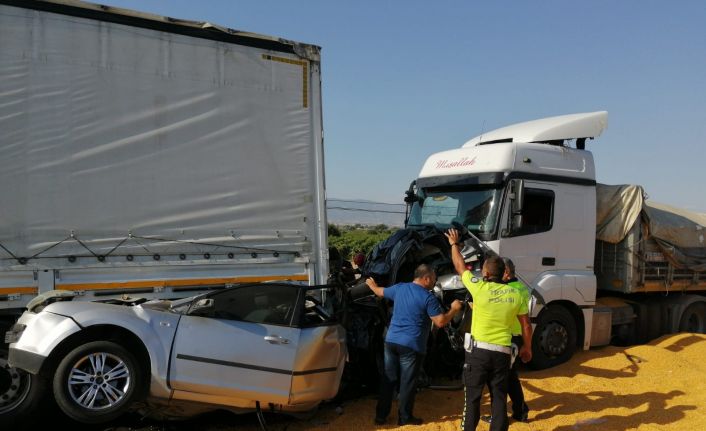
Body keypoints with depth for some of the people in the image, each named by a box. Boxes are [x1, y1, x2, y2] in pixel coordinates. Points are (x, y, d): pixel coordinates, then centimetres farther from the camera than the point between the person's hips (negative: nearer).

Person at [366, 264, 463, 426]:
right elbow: (440, 322, -12)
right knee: (407, 382, 7)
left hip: (391, 341, 6)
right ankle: (405, 417, 16)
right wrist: (454, 309, 4)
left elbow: (379, 292, 24)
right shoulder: (428, 297, -11)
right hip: (411, 345, -6)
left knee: (388, 379, 13)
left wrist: (371, 284, 46)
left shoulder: (399, 288, 7)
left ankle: (381, 415, 19)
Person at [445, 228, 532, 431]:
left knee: (472, 398, 7)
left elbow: (460, 266, 6)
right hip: (503, 353, 3)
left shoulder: (480, 288, -9)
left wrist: (454, 243, 21)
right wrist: (527, 348, 23)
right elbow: (526, 326, 8)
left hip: (479, 350, -3)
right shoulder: (515, 295, 2)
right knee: (499, 398, 10)